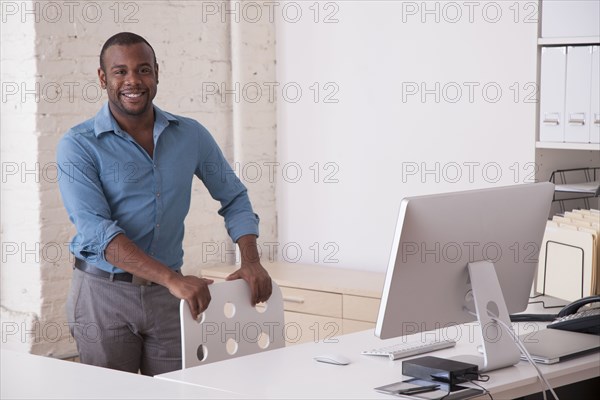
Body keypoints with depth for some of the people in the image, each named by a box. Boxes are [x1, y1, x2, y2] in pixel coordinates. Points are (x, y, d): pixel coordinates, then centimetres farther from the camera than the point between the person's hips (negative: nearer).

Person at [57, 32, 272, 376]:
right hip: (104, 292, -3)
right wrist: (173, 279, -28)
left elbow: (234, 198, 14)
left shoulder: (191, 135, 4)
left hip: (169, 294, 3)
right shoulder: (78, 146, -8)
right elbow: (96, 230, -19)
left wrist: (251, 262, -4)